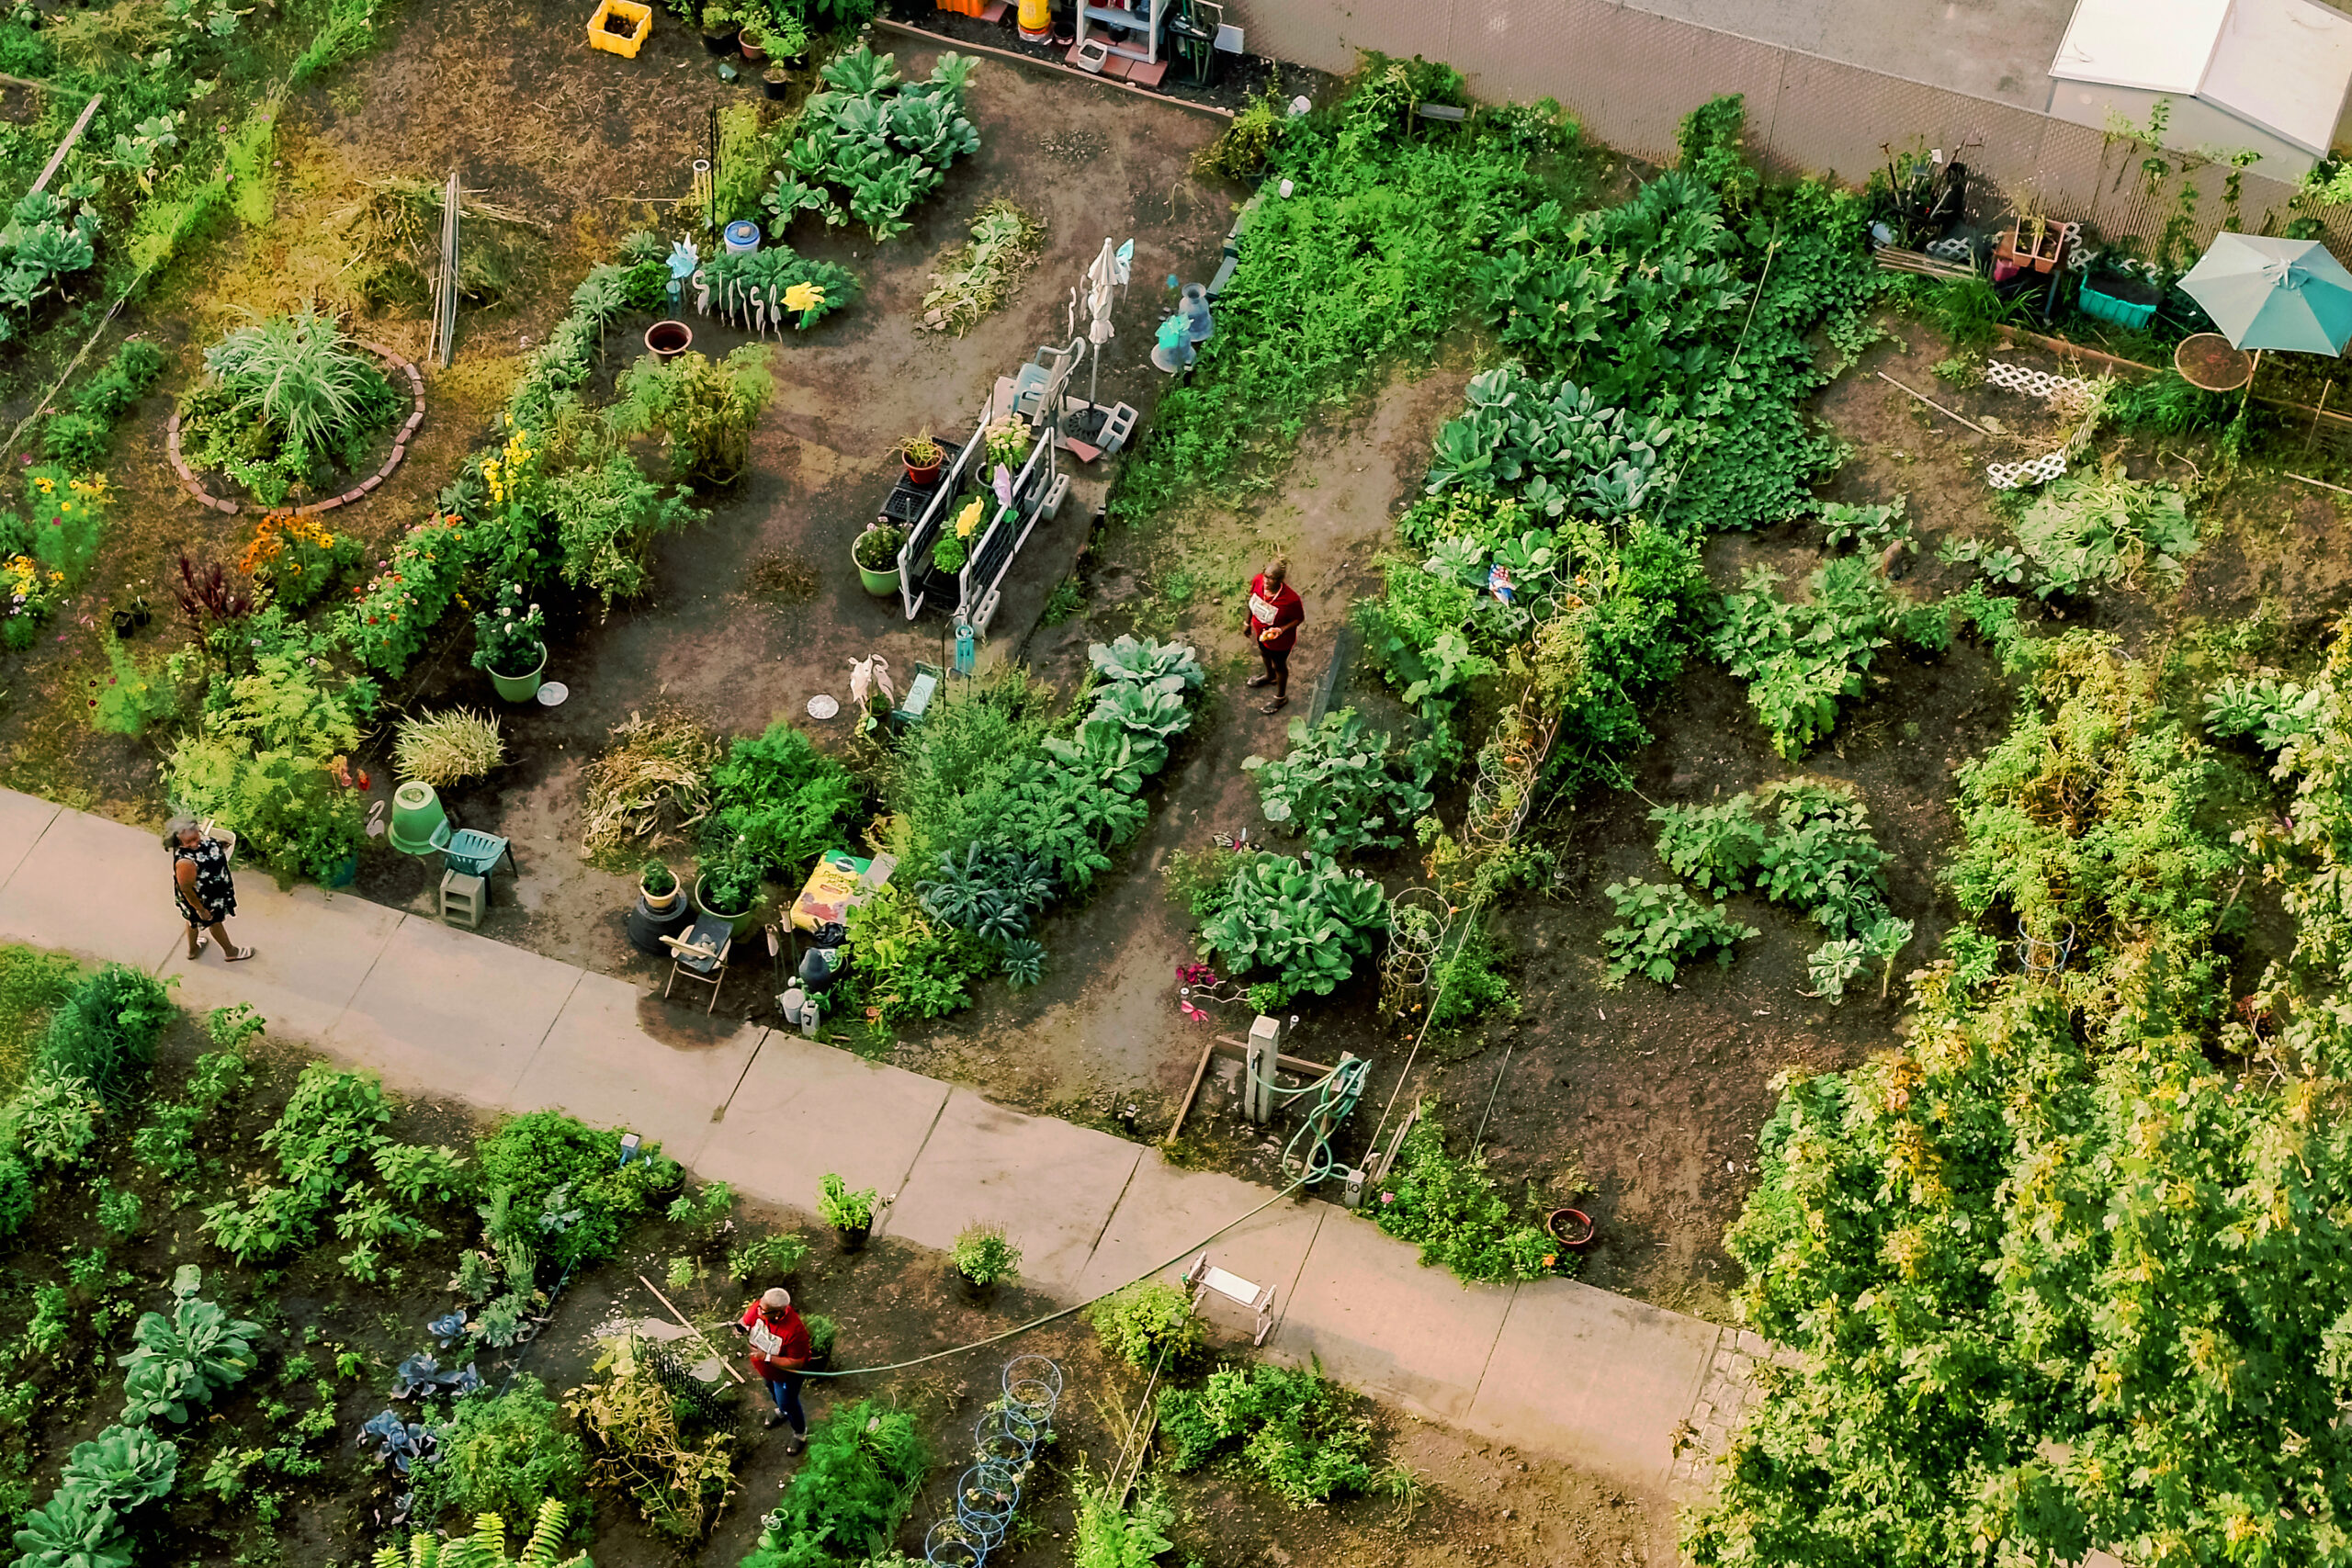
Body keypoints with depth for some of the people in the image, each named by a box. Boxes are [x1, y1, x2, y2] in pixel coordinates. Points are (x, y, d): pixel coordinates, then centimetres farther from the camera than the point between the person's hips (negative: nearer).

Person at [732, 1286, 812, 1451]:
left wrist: (766, 1357, -39)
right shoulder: (759, 1308, -30)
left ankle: (800, 1434, 47)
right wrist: (742, 1328, -34)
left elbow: (796, 1363, -35)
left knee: (788, 1404, 17)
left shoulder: (794, 1330, -44)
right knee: (772, 1390, 35)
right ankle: (782, 1412, 68)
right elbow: (746, 1320, -9)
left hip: (785, 1374, -6)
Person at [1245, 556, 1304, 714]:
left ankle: (1281, 697, 53)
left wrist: (1281, 630, -35)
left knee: (1279, 665, 24)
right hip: (1261, 632, 5)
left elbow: (1299, 618, -20)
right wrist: (1248, 623, 8)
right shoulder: (1257, 581, -28)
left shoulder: (1291, 599, -42)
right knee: (1265, 654, 36)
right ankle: (1270, 676, 71)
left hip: (1280, 640, -5)